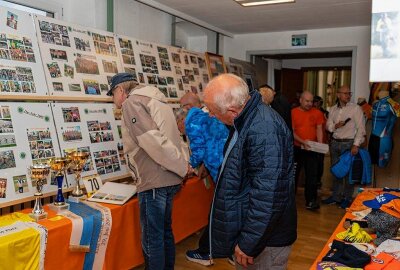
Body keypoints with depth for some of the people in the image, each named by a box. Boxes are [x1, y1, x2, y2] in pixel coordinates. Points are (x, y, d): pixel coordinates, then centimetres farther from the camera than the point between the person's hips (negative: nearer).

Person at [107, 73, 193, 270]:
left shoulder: (131, 102, -8)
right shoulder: (154, 101, 21)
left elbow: (153, 141, -20)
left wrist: (182, 167, -15)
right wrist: (182, 167, 15)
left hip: (153, 182, -9)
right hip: (169, 180, 9)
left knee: (152, 239, 2)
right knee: (165, 232, 20)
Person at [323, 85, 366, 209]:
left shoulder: (356, 108, -6)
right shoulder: (333, 109, 9)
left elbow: (360, 128, -10)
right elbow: (328, 125, 10)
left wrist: (356, 145, -17)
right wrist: (335, 126, -12)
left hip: (349, 143, -5)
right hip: (335, 143, 5)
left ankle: (348, 199, 14)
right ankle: (336, 196, 25)